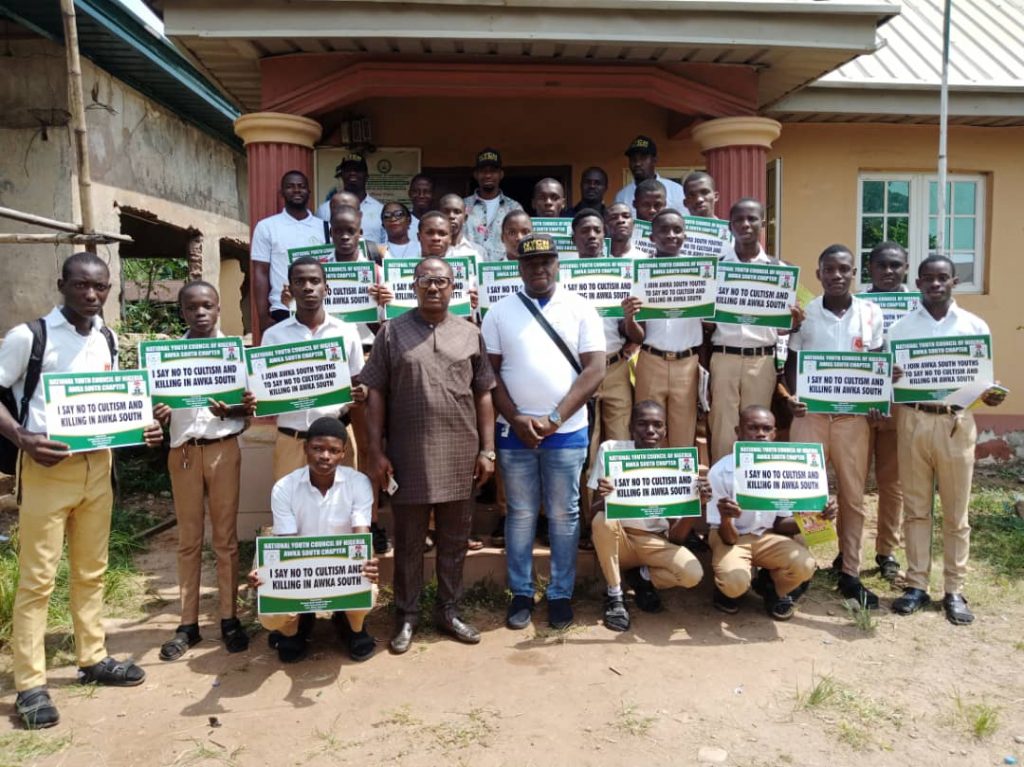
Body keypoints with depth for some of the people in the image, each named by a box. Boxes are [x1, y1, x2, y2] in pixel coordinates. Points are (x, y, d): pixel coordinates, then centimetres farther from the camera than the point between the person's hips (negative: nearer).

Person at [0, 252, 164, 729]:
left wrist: (141, 428, 0)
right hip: (46, 467, -5)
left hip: (96, 464, 6)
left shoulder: (107, 341, 8)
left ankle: (92, 658, 28)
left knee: (92, 570, 15)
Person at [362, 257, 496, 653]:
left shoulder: (470, 334, 6)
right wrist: (376, 450, -5)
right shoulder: (392, 332, 1)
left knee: (454, 539, 12)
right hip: (408, 457, -2)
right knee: (408, 541, 10)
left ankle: (449, 610, 29)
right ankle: (406, 615, 25)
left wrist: (487, 449, 3)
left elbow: (483, 395, 8)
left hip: (460, 457, 2)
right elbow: (376, 394, 0)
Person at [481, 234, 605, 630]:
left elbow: (594, 369, -5)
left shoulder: (580, 309, 2)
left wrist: (555, 419, -13)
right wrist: (516, 419, -10)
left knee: (564, 515, 8)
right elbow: (489, 372, 2)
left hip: (566, 431, 0)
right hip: (515, 431, 1)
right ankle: (521, 593, 21)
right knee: (520, 514, 9)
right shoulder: (500, 311, 4)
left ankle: (561, 593, 21)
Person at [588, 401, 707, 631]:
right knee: (603, 521, -34)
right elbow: (594, 512, -17)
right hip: (618, 538, -1)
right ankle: (615, 596, -12)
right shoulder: (610, 450, -15)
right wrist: (604, 499, -40)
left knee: (693, 574, -26)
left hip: (654, 543, 1)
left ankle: (642, 577, 7)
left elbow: (676, 537, -13)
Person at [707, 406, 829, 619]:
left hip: (767, 536, 4)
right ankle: (727, 589, 7)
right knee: (735, 582, -33)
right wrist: (725, 519, -43)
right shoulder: (721, 472, -21)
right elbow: (728, 538, -19)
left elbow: (780, 524, 0)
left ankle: (772, 587, 10)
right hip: (731, 538, -3)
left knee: (804, 565, -25)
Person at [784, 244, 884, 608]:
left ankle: (850, 573, 19)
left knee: (853, 494, 7)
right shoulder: (804, 313, 0)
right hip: (810, 411, -1)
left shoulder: (871, 313, 4)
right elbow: (792, 361, 5)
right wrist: (791, 396, -13)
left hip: (854, 414, 2)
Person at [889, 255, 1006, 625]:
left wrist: (991, 396, -14)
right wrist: (887, 380, -18)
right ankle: (916, 585, 15)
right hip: (913, 421, 0)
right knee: (915, 508, 7)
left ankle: (954, 590, 15)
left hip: (957, 423, 0)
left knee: (956, 513, 6)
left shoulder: (975, 326, 5)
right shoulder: (900, 327, 5)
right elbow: (885, 378, 5)